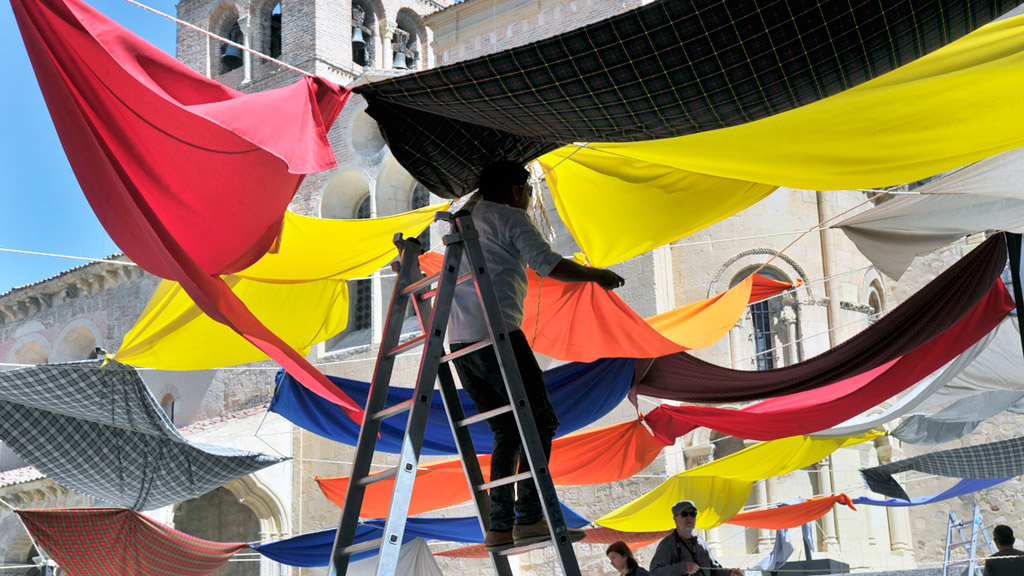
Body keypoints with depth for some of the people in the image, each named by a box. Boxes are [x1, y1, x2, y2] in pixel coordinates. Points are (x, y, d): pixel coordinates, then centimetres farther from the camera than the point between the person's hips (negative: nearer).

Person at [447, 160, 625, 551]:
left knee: (507, 430, 9)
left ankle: (499, 527, 1)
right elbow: (547, 264, -10)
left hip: (460, 342, 8)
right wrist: (597, 275, -1)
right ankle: (529, 517, -16)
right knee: (539, 420, -5)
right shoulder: (509, 217, 1)